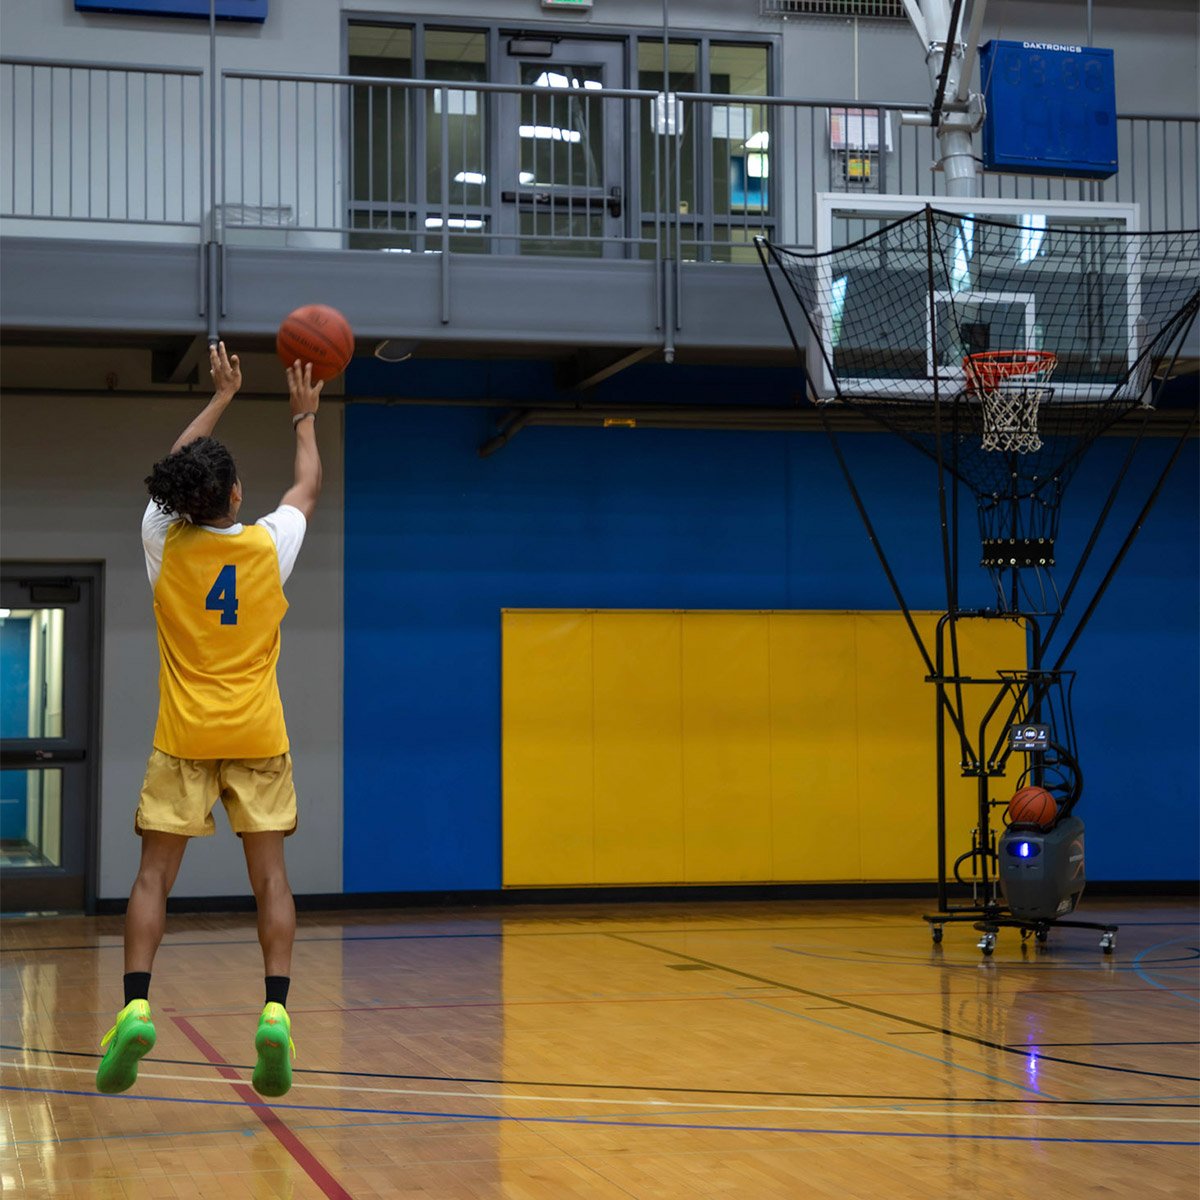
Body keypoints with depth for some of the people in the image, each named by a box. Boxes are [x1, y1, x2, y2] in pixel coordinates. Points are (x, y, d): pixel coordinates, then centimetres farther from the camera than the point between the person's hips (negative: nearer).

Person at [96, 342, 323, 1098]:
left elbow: (176, 472, 17)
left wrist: (222, 398, 27)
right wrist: (306, 416, 31)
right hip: (257, 737, 0)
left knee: (155, 875, 2)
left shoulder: (165, 542, -4)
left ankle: (136, 1007, -12)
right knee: (270, 875, 3)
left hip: (184, 738, 0)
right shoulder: (269, 545, -5)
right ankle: (276, 1012, -9)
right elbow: (310, 485, 16)